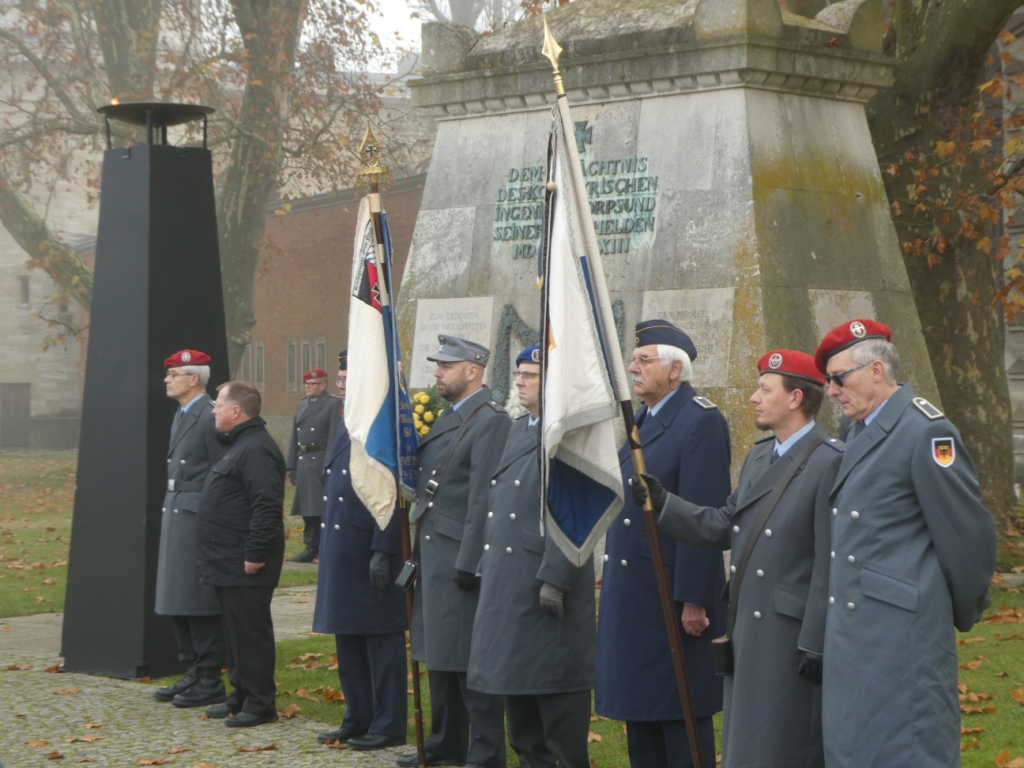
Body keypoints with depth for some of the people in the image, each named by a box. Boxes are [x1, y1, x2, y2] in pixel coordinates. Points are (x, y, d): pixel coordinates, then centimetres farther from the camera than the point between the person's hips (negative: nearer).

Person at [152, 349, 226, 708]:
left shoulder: (211, 416, -14)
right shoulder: (181, 415, 16)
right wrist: (169, 509, 15)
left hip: (198, 518, -10)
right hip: (175, 514, 10)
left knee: (199, 602, -5)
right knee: (176, 601, 13)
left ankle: (209, 682, 2)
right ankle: (193, 675, 21)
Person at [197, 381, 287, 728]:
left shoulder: (256, 449, -18)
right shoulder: (239, 445, 17)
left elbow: (267, 506, -24)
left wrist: (255, 555, -24)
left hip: (245, 565, -11)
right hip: (228, 563, 11)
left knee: (250, 632, -5)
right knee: (235, 632, 16)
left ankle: (259, 703, 0)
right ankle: (242, 695, 24)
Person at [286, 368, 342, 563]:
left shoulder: (333, 404, -6)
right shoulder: (302, 404, 15)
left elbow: (334, 437, -13)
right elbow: (295, 437, 16)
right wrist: (291, 466, 12)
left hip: (321, 462, -7)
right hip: (303, 463, 7)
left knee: (323, 508, -5)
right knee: (307, 509, 9)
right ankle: (311, 547, 16)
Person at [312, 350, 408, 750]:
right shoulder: (347, 425, 14)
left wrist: (383, 552, -22)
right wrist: (327, 549, 17)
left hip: (372, 552, -9)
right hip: (342, 555, 9)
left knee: (381, 641, 0)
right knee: (348, 641, 15)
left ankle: (388, 725, 8)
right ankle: (358, 720, 24)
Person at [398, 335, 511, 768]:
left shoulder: (491, 422, -14)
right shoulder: (446, 419, 15)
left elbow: (484, 498, -19)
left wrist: (469, 563, -21)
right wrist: (418, 552, 15)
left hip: (461, 557, -10)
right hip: (433, 555, 10)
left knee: (470, 659, -4)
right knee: (439, 653, 17)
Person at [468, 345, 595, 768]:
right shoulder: (519, 428, 16)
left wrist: (554, 579, -22)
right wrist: (487, 566, 18)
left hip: (546, 578, -9)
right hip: (506, 580, 9)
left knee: (556, 682, -3)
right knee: (515, 675, 14)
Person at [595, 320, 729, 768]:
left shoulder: (701, 421, -13)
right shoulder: (637, 421, 14)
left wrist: (694, 600, -21)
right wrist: (610, 587, 16)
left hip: (674, 596, -9)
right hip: (630, 595, 9)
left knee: (682, 715, -1)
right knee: (639, 712, 14)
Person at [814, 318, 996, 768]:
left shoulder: (925, 431, -14)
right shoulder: (862, 431, 14)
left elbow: (967, 532, -12)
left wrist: (965, 611, 0)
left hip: (900, 633, -9)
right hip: (852, 630, 9)